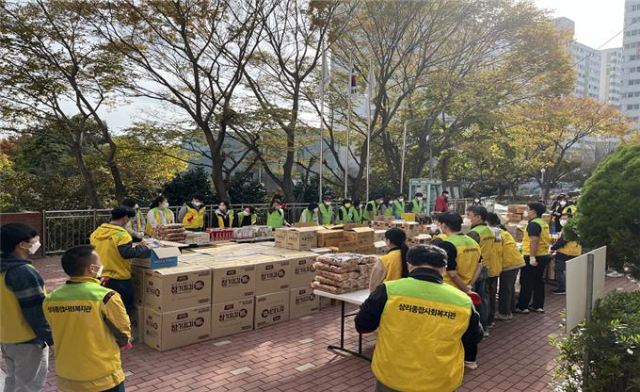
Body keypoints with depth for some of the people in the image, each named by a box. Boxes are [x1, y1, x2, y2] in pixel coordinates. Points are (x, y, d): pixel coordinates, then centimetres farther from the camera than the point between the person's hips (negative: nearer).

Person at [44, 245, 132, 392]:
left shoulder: (50, 300, -7)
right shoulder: (106, 297, -22)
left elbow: (63, 334, 8)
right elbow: (123, 333, -9)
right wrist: (123, 343, 12)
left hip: (66, 377, 5)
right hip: (103, 380, -4)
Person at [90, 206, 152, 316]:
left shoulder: (96, 232, 5)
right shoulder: (121, 234, -19)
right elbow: (128, 253, -28)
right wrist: (145, 248, -15)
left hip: (100, 278, 7)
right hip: (119, 280, -7)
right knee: (124, 312, 7)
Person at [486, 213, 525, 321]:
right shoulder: (501, 230, 16)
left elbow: (498, 251, -18)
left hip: (508, 262, -10)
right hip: (515, 260, 10)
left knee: (504, 289, 0)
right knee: (510, 287, 19)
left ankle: (504, 313, 7)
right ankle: (510, 309, 30)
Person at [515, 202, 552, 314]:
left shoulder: (533, 224, -17)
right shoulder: (543, 223, 14)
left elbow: (534, 241, -26)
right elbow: (548, 240, 20)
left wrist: (532, 257, -28)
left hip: (533, 257, -10)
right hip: (544, 255, 10)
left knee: (526, 282, -3)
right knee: (539, 281, 14)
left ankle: (522, 307, 2)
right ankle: (538, 305, 19)